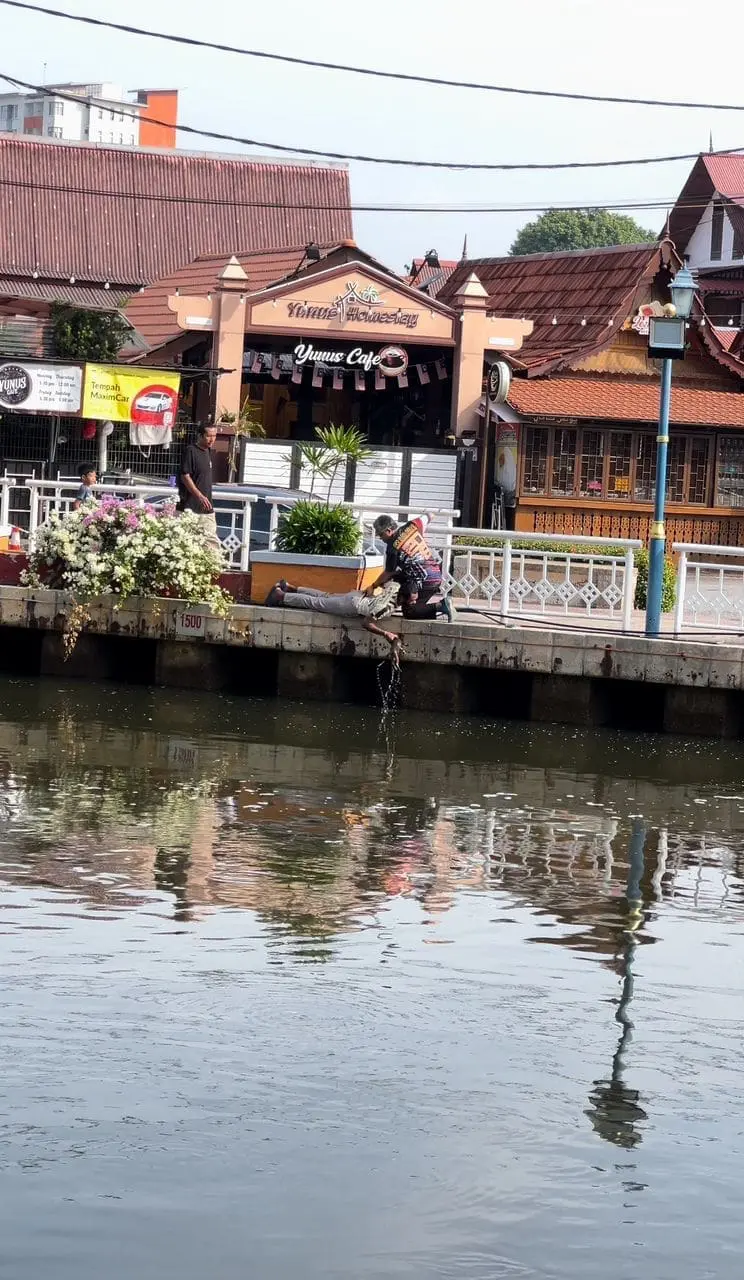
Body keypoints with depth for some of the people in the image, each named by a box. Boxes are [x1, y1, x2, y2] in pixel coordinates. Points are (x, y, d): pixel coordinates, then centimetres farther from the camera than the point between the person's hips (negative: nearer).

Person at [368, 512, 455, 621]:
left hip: (425, 581, -8)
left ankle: (441, 607, -16)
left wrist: (373, 586, 13)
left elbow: (388, 573, -2)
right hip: (436, 573, 8)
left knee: (409, 612, 0)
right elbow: (427, 518, 21)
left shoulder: (393, 547, -12)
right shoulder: (411, 526, 4)